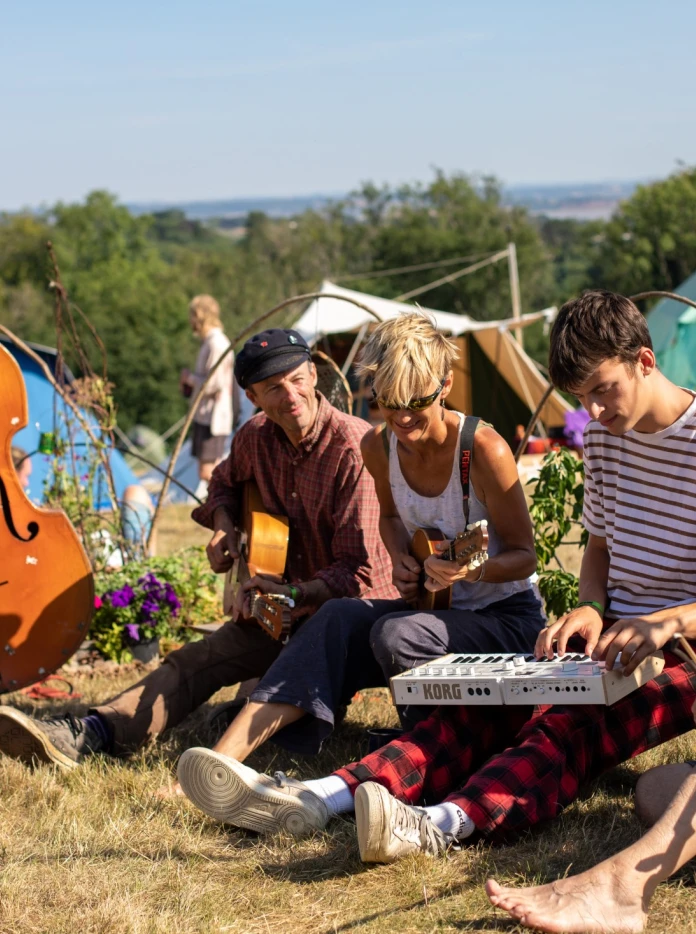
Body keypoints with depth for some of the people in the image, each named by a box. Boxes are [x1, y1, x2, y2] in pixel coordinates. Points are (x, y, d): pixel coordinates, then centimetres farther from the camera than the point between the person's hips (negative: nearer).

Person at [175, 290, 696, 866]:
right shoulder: (603, 435, 12)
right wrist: (592, 609, 1)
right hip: (609, 641, 6)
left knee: (572, 724, -35)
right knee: (490, 706, -20)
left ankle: (445, 823, -62)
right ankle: (318, 798, -40)